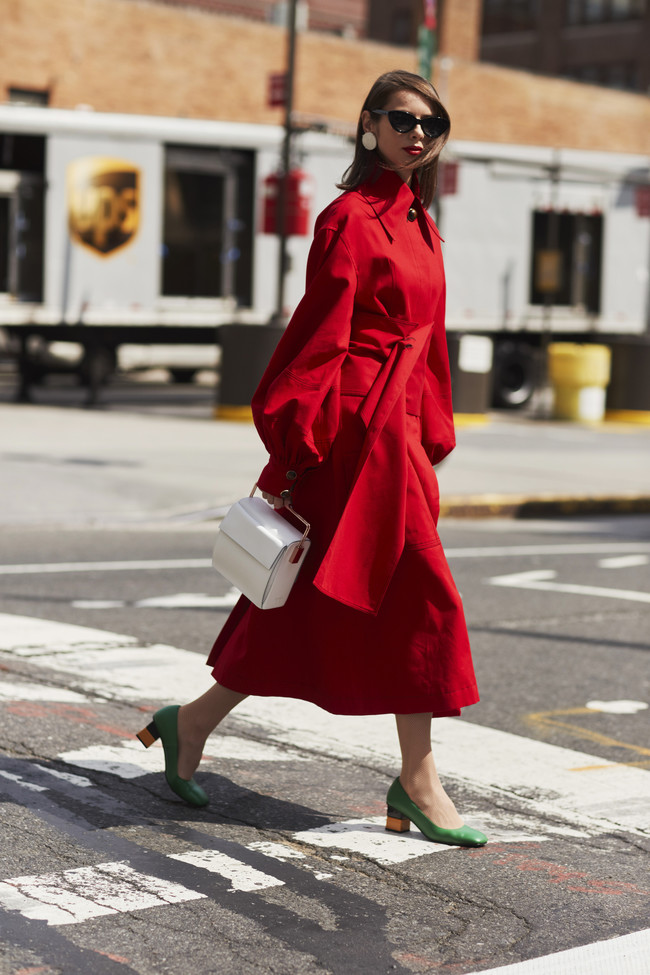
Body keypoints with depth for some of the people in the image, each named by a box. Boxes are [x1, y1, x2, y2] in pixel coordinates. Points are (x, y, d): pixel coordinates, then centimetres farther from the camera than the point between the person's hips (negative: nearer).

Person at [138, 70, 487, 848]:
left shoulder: (419, 224, 16)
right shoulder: (352, 218, -11)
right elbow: (320, 336, -14)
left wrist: (430, 438, 19)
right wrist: (292, 451, -16)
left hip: (395, 430, 9)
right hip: (360, 429, -9)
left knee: (311, 605, 12)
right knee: (420, 595, -5)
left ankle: (193, 722, 24)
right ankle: (416, 783, 6)